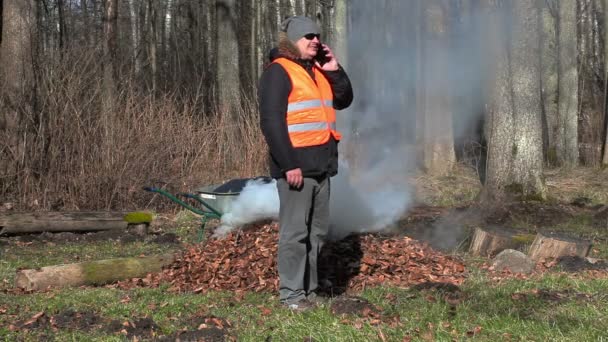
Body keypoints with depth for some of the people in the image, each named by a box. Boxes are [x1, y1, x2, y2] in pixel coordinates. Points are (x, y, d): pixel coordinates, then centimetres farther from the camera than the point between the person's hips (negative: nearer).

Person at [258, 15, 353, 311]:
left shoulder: (316, 71, 18)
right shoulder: (278, 72, -8)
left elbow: (344, 100, 24)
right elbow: (271, 122, -16)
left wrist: (335, 71, 7)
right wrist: (289, 164, -21)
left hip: (320, 165, 9)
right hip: (296, 166, -8)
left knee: (317, 230, 12)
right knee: (295, 231, -5)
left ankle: (309, 288, 21)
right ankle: (291, 293, 2)